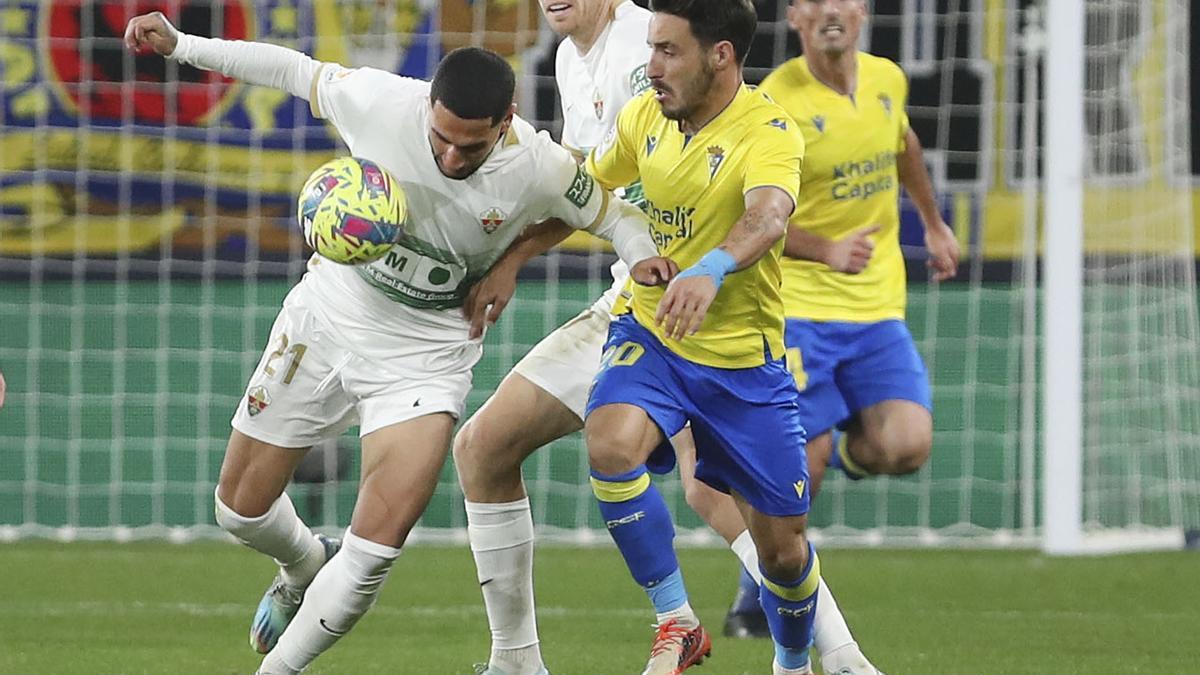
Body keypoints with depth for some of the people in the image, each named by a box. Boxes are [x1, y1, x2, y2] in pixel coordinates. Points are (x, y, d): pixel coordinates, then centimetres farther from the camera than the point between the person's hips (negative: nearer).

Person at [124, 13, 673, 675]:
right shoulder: (379, 100, -22)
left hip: (426, 352, -2)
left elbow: (612, 213, -3)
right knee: (241, 508, 11)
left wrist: (642, 255, -25)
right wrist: (181, 45, -6)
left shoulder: (539, 168, -22)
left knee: (376, 546, -17)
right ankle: (305, 570, 47)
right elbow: (297, 72, -4)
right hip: (327, 315, 2)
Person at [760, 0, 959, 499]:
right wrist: (827, 250, -25)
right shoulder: (776, 101, -16)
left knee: (906, 448, -11)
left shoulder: (888, 80, 2)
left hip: (878, 306, 4)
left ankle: (848, 445, 23)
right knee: (808, 456, -8)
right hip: (798, 306, -4)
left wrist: (934, 224, 34)